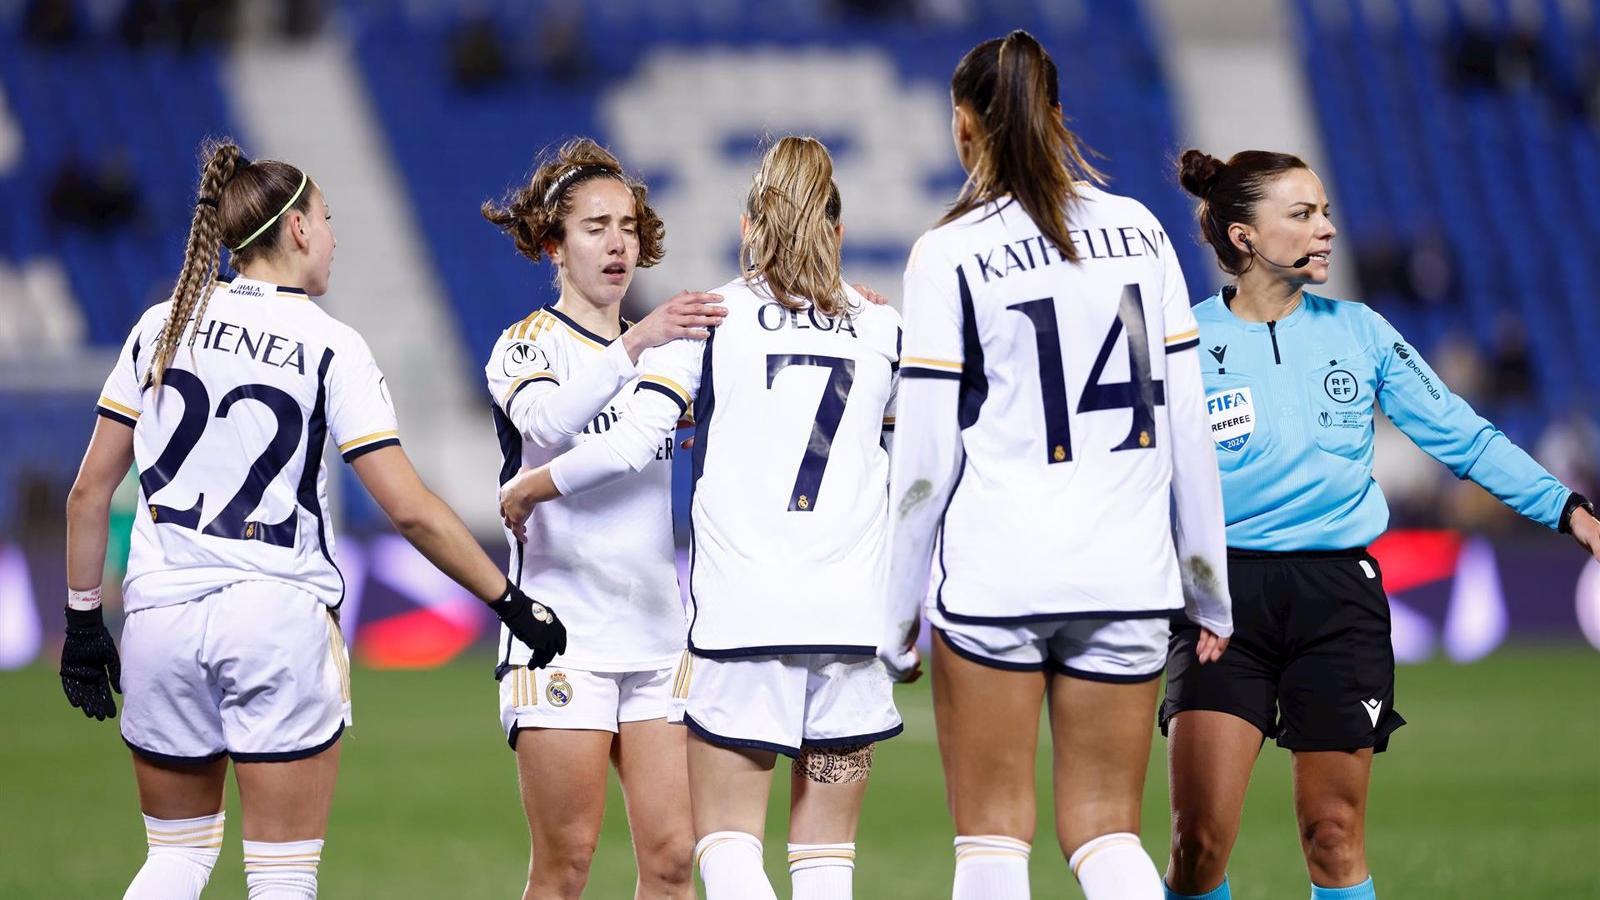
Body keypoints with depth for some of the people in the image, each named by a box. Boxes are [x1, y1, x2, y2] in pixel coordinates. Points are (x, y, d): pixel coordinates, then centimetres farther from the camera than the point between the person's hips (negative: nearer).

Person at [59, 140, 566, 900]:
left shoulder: (162, 326, 6)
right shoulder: (330, 348, -5)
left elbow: (89, 490, 7)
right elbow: (411, 510, -10)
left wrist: (83, 618, 15)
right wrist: (512, 603, -1)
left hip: (160, 611, 4)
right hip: (281, 617, -4)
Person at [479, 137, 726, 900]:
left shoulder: (664, 345, 18)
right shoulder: (528, 344, 0)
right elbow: (547, 420, -22)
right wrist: (634, 345, -38)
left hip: (659, 634, 5)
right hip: (562, 634, -5)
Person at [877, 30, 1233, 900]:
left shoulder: (950, 254, -5)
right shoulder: (1139, 231, 7)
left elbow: (925, 456, -6)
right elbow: (1188, 426, 8)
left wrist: (896, 624, 0)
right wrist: (1210, 589, 15)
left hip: (994, 575, -3)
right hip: (1128, 574, 4)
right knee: (1106, 830, 9)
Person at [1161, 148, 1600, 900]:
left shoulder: (1357, 332, 6)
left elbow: (1464, 437, 7)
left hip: (1340, 598, 2)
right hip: (1223, 598, -2)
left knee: (1335, 834, 2)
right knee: (1200, 839, -11)